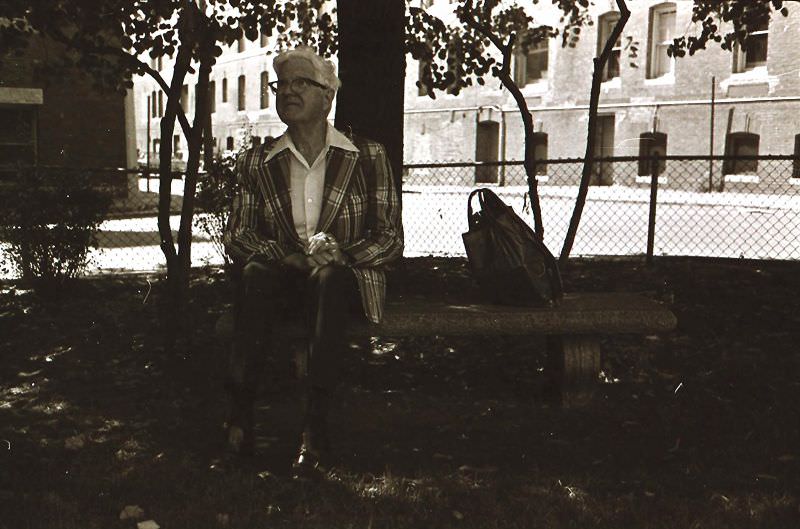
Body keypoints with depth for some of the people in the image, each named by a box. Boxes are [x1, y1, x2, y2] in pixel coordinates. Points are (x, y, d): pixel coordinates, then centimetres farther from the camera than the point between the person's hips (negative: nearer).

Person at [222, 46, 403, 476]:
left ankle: (316, 428, -41)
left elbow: (391, 239, 1)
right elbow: (235, 236, 5)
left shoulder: (367, 156, 4)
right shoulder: (256, 162, 9)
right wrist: (285, 257, -14)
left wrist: (343, 253, -20)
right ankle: (240, 411, -32)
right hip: (284, 276, 2)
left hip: (347, 277, -2)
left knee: (328, 278, -37)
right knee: (256, 274, -32)